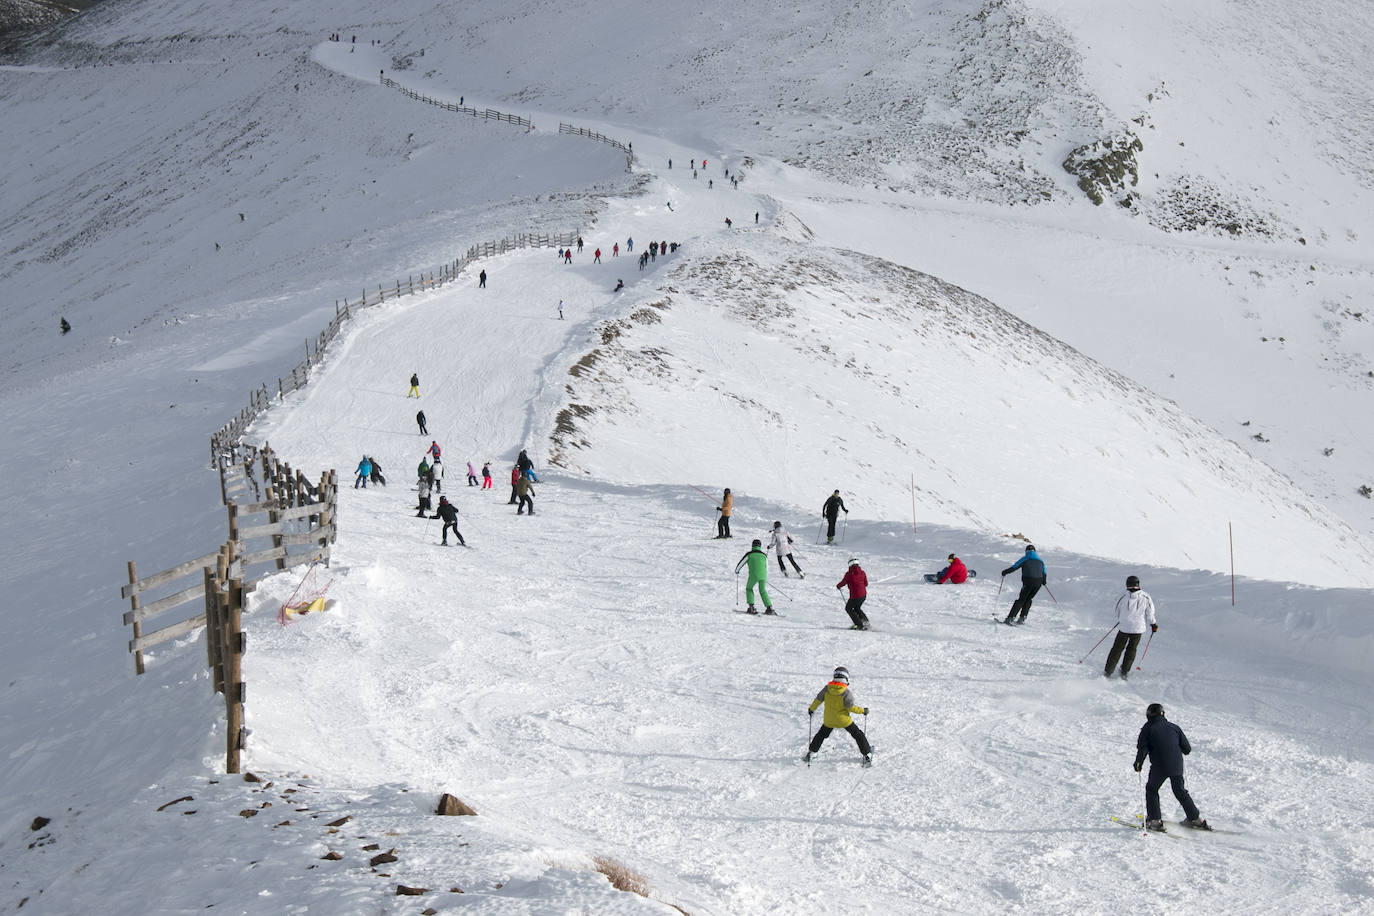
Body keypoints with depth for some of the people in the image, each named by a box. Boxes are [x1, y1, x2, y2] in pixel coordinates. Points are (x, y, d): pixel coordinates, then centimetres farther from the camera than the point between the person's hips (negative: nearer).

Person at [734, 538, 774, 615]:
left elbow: (740, 563, 10)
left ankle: (751, 607, 9)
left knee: (749, 588, 20)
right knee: (762, 591, 19)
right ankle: (769, 608, 9)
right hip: (763, 575, 3)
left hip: (753, 575, -3)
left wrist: (736, 571, 31)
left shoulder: (749, 554, 3)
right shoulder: (764, 555, 13)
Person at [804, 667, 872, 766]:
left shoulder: (827, 688, -7)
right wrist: (862, 710, -3)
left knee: (821, 735, 26)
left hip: (829, 720, 3)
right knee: (858, 735, 12)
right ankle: (867, 755, 11)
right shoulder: (847, 692, -19)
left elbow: (818, 699, 3)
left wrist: (811, 709, 20)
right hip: (844, 720, -3)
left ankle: (810, 753, 30)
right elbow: (851, 707, -18)